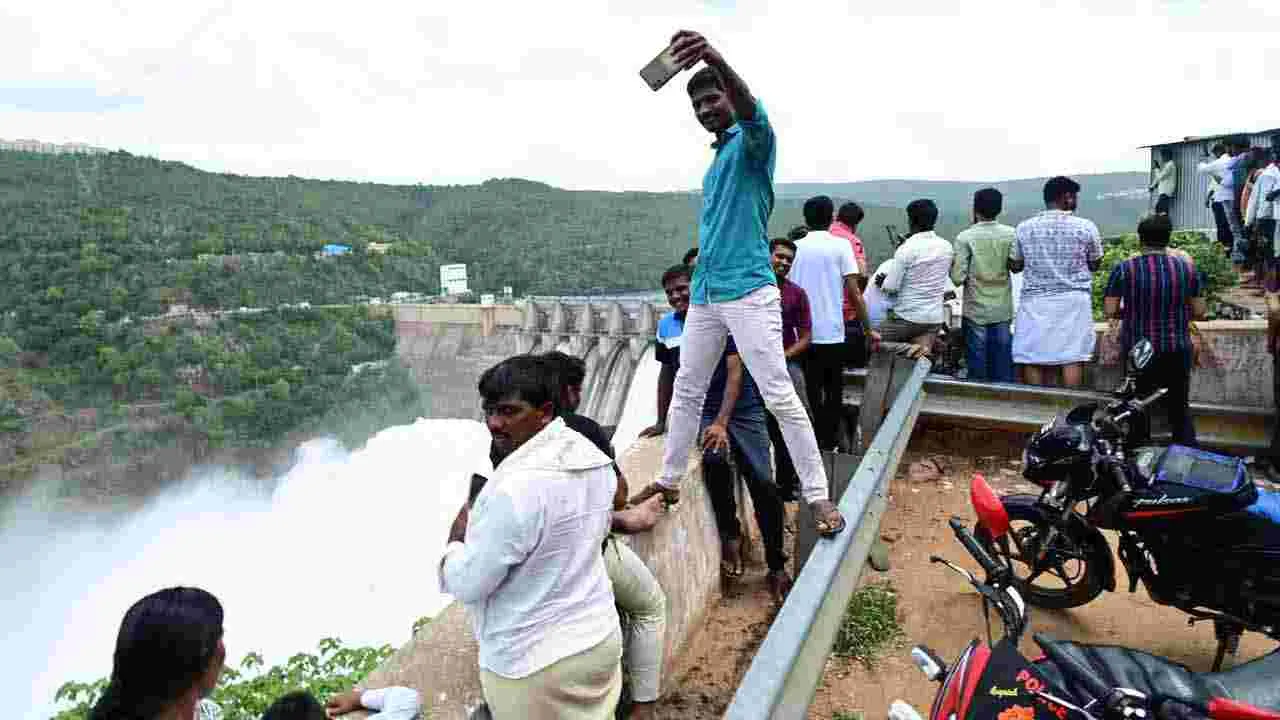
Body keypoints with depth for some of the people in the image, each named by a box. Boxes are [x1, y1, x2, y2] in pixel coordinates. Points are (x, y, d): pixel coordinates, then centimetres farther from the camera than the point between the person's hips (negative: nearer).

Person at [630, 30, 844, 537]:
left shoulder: (751, 144, -4)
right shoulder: (715, 160, 20)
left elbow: (752, 111, -28)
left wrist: (717, 60, -46)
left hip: (749, 291, -8)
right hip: (704, 294, 8)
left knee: (779, 396, -7)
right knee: (686, 391, 12)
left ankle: (818, 497, 2)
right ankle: (669, 481, 23)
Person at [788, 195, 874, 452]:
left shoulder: (795, 247, 4)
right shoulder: (841, 245, -4)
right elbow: (854, 292, -7)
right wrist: (868, 329, 0)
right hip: (832, 332, -2)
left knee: (812, 392, 11)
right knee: (833, 392, 12)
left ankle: (816, 444, 14)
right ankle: (829, 444, 14)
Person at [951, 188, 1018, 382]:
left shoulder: (965, 237, -10)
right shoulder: (1011, 234, -2)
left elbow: (958, 278, -13)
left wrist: (952, 267, 7)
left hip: (976, 311, -2)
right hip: (1003, 310, 3)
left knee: (977, 367, 6)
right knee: (1003, 366, 10)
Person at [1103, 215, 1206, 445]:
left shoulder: (1124, 269, -11)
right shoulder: (1186, 268, -4)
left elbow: (1109, 310, -10)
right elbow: (1199, 311, 2)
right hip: (1177, 351, 2)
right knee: (1180, 409, 13)